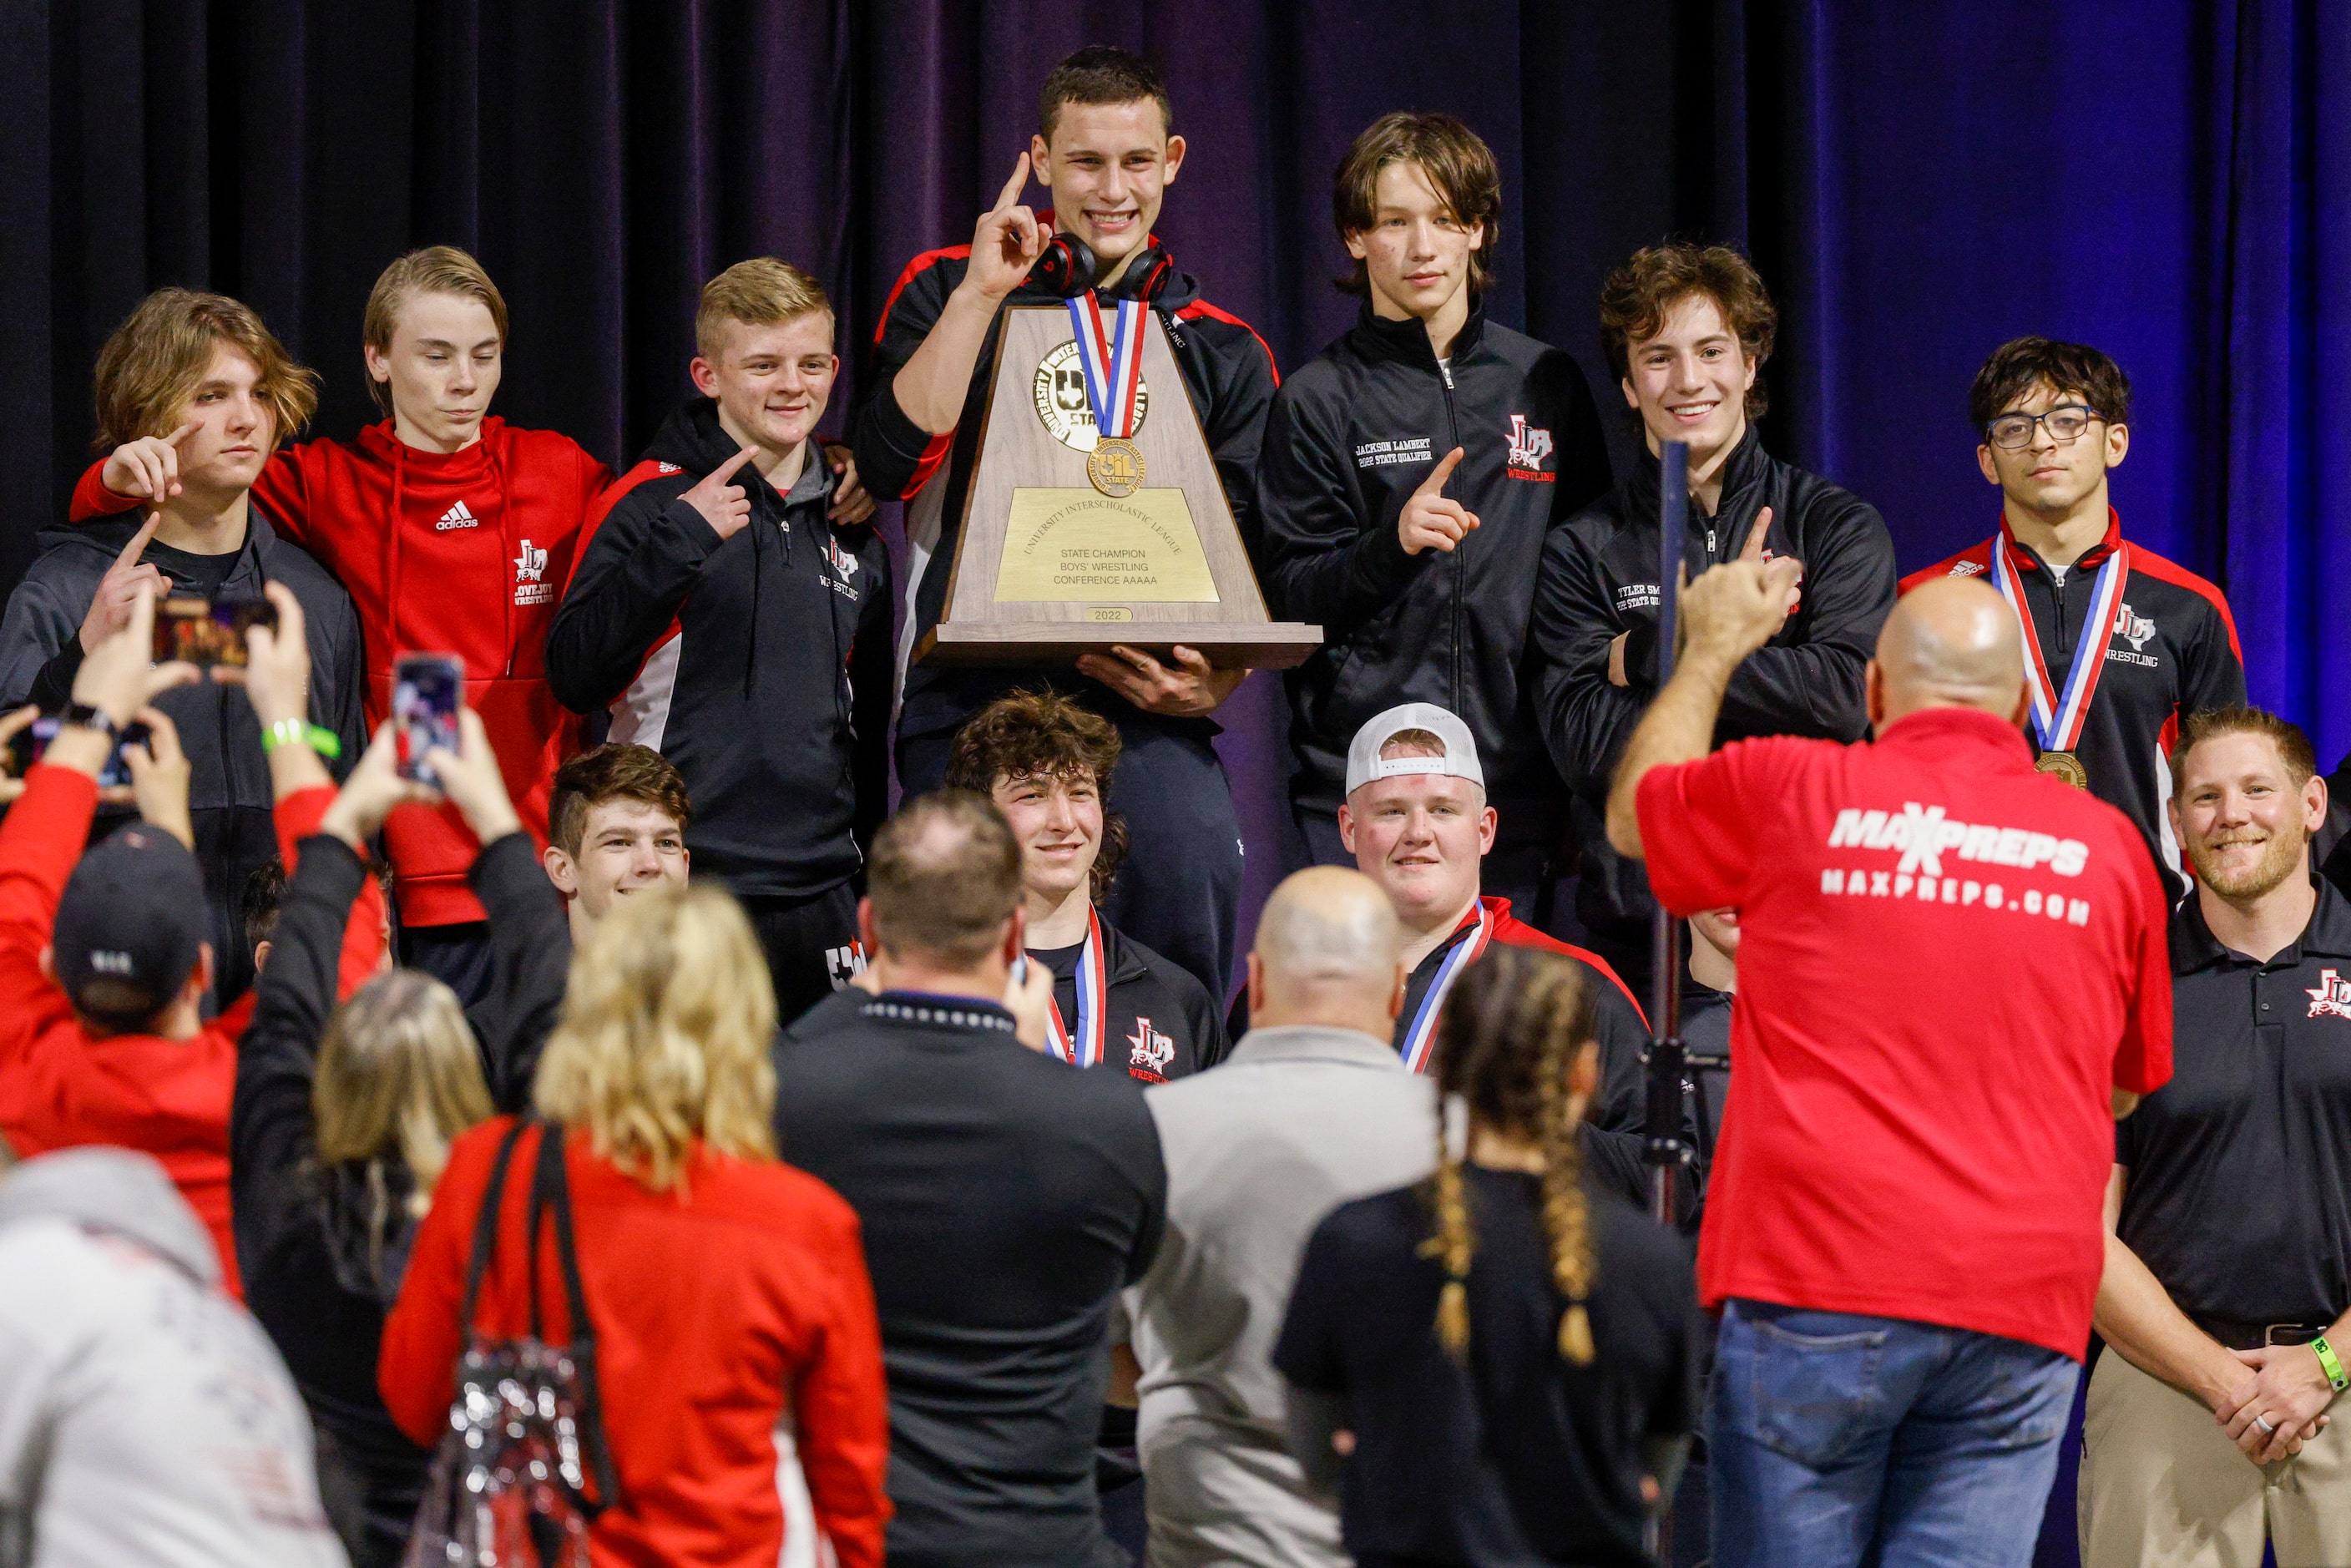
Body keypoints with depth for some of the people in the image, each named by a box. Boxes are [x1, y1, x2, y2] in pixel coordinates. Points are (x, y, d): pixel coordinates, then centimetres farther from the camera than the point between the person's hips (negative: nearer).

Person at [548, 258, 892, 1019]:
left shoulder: (853, 528, 14)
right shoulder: (653, 504, -3)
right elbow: (576, 676, -13)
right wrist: (680, 539, -19)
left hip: (821, 897, 5)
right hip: (687, 892, -5)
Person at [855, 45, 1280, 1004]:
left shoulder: (1223, 351, 16)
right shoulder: (949, 294, 12)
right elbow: (892, 465, -5)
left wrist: (1216, 679, -8)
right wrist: (982, 294, -7)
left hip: (1142, 708, 0)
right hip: (971, 698, 0)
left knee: (1190, 870, -25)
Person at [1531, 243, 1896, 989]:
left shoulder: (1836, 526, 7)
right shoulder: (1582, 552, 8)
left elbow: (1848, 696, -9)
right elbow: (1587, 748, -5)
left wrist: (1649, 653, -5)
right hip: (1641, 922, 0)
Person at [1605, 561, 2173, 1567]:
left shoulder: (1791, 791, 2)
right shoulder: (2107, 848, 9)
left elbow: (1630, 814, 25)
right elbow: (2127, 1090, 23)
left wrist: (1714, 646, 39)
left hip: (1814, 1294, -1)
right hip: (2024, 1311, 2)